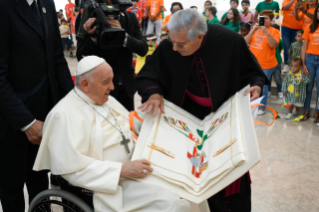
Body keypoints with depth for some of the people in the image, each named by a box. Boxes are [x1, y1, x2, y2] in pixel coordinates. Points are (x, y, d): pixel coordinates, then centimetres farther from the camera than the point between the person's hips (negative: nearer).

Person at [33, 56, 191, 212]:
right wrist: (122, 170, -25)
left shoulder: (106, 99, 12)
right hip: (110, 185, -8)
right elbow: (73, 168, -22)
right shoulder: (65, 115, -15)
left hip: (133, 169, 9)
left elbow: (130, 125, 23)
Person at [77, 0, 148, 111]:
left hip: (126, 85, 4)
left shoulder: (130, 18, -2)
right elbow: (82, 58, -13)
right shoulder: (92, 20, -13)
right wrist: (86, 35, -31)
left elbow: (143, 49, -10)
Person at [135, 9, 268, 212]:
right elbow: (147, 76, -9)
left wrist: (256, 85, -24)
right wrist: (153, 93, -29)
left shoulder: (231, 41, -22)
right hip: (191, 119, 0)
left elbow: (252, 70, -5)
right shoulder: (167, 48, -21)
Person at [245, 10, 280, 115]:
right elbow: (245, 42, -2)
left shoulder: (274, 31, -4)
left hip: (266, 65, -4)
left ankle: (262, 108, 17)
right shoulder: (255, 29, 7)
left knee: (263, 86, 2)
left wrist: (266, 32, -27)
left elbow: (274, 45, -20)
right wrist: (253, 30, -14)